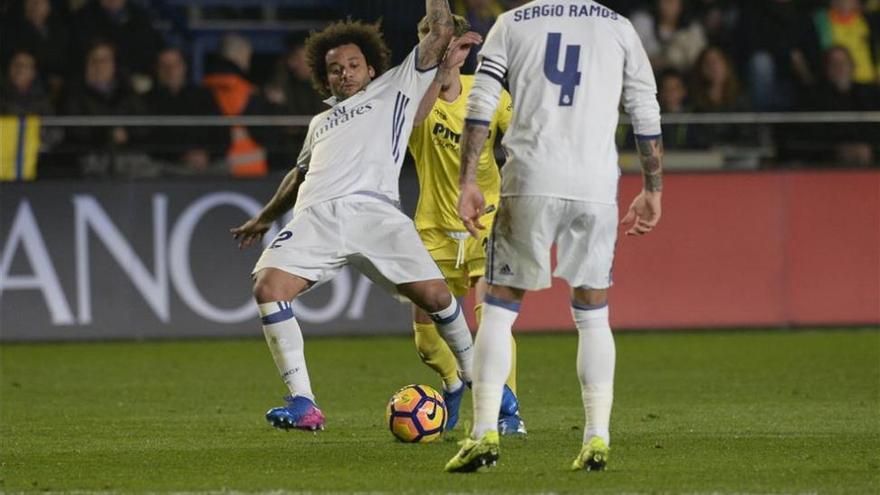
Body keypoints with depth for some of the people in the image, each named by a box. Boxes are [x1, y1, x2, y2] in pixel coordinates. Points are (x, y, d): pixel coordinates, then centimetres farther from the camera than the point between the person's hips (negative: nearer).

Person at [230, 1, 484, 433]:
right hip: (315, 215, 4)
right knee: (267, 287, -20)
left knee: (432, 293, -16)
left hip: (372, 210, -4)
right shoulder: (321, 122, 36)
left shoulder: (396, 88, 23)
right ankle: (303, 404, -19)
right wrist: (265, 218, 54)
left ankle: (473, 376, 10)